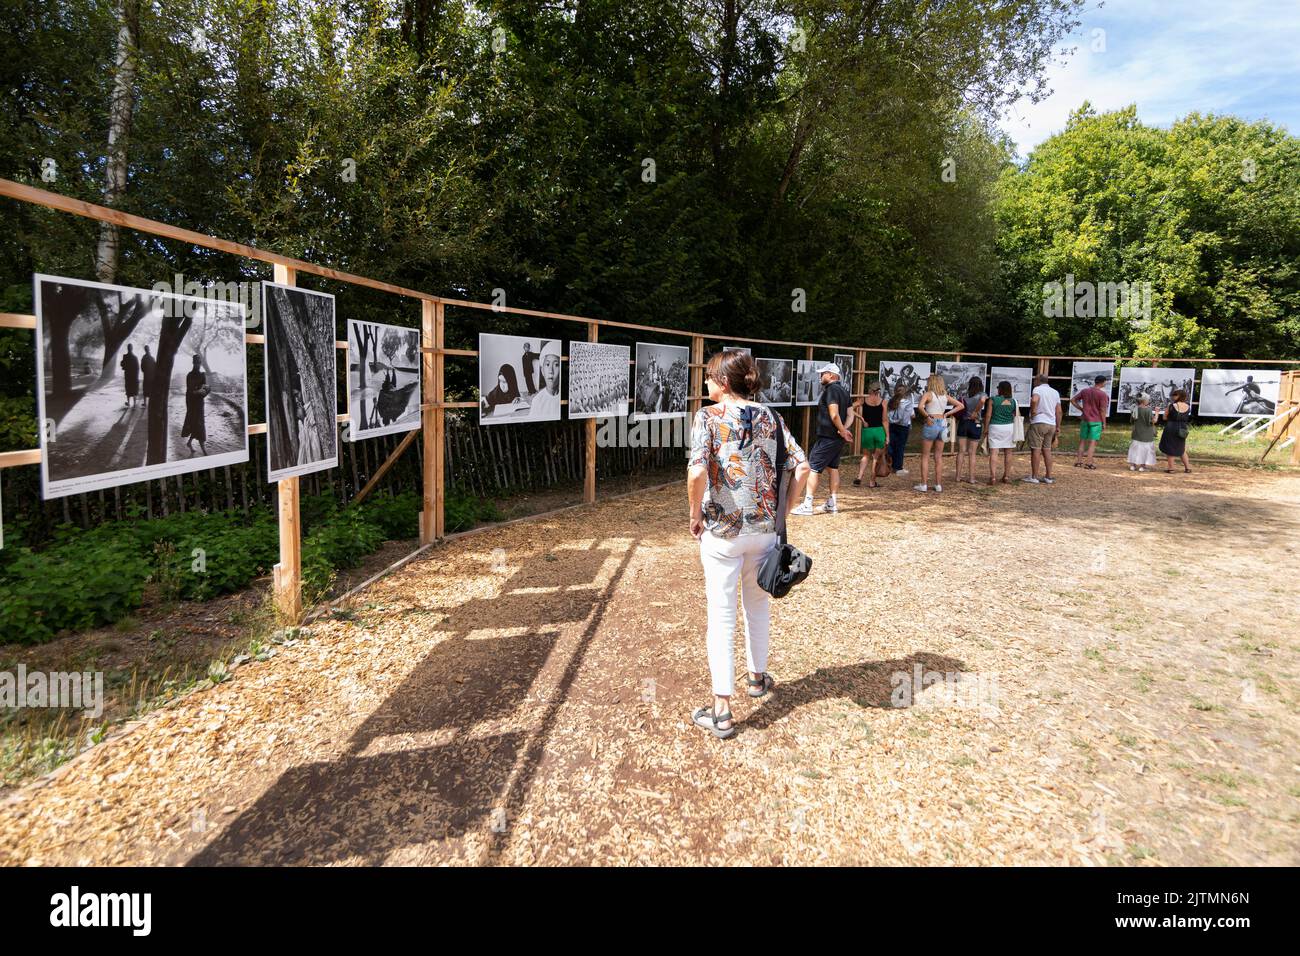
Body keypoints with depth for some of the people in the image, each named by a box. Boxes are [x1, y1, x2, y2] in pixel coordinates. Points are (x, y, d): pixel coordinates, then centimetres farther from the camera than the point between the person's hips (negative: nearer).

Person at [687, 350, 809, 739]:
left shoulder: (708, 416, -9)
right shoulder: (770, 416, 5)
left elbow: (697, 471, -24)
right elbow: (801, 466, 0)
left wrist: (695, 515, -10)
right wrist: (782, 510, 8)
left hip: (721, 529, -4)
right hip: (764, 527, 5)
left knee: (721, 614, 3)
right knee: (758, 604, 23)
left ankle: (721, 710, 6)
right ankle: (757, 677, 41)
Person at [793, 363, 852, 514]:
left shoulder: (831, 390, -15)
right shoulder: (844, 391, 14)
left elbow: (834, 415, -23)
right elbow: (850, 414, 12)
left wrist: (843, 431, -13)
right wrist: (844, 430, -3)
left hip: (827, 437, -9)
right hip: (839, 439, 10)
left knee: (813, 468, -6)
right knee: (833, 468, 16)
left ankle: (807, 505, -8)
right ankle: (832, 504, 20)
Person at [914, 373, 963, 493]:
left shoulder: (928, 394, -6)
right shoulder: (945, 396, 10)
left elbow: (920, 407, -25)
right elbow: (960, 405, 14)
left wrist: (927, 417, -13)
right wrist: (947, 414, 7)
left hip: (931, 424, -5)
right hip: (942, 424, 5)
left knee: (925, 456, 2)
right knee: (939, 457, 10)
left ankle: (923, 485, 1)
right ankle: (938, 485, 12)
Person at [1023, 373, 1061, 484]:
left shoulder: (1038, 389, -5)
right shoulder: (1055, 392, 16)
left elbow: (1034, 400, -28)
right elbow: (1059, 411, 15)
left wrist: (1033, 411, -13)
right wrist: (1058, 427, 17)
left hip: (1038, 422, -7)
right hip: (1051, 424, 7)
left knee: (1036, 450, -4)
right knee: (1047, 450, 12)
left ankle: (1033, 477, -2)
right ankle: (1048, 477, 13)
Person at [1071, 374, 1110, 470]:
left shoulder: (1084, 391, 2)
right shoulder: (1103, 394, -12)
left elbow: (1073, 400, 7)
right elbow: (1102, 410, -12)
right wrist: (1104, 423, -5)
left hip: (1085, 420, 4)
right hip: (1096, 421, -4)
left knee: (1082, 441, 13)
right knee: (1093, 442, -1)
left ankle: (1078, 461, 15)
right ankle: (1089, 463, -4)